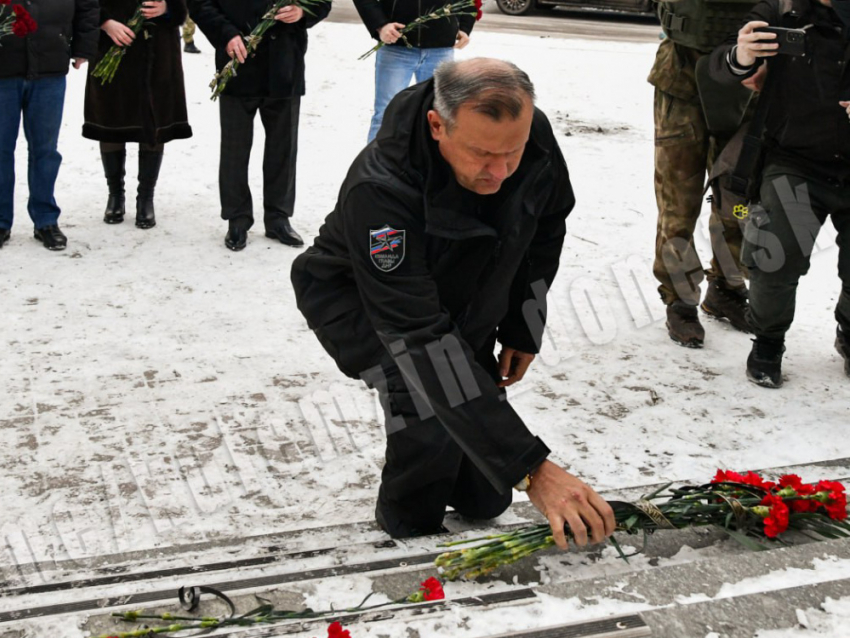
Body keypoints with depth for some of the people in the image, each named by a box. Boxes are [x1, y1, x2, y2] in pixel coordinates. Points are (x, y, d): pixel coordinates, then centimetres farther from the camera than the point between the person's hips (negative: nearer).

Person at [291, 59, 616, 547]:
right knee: (429, 407, -32)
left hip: (465, 296, 5)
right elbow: (423, 340, -46)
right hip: (358, 301, -4)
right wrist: (531, 468, -49)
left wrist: (524, 330, 0)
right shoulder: (379, 191, -44)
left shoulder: (535, 138, -26)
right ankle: (410, 529, -2)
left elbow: (547, 226, -2)